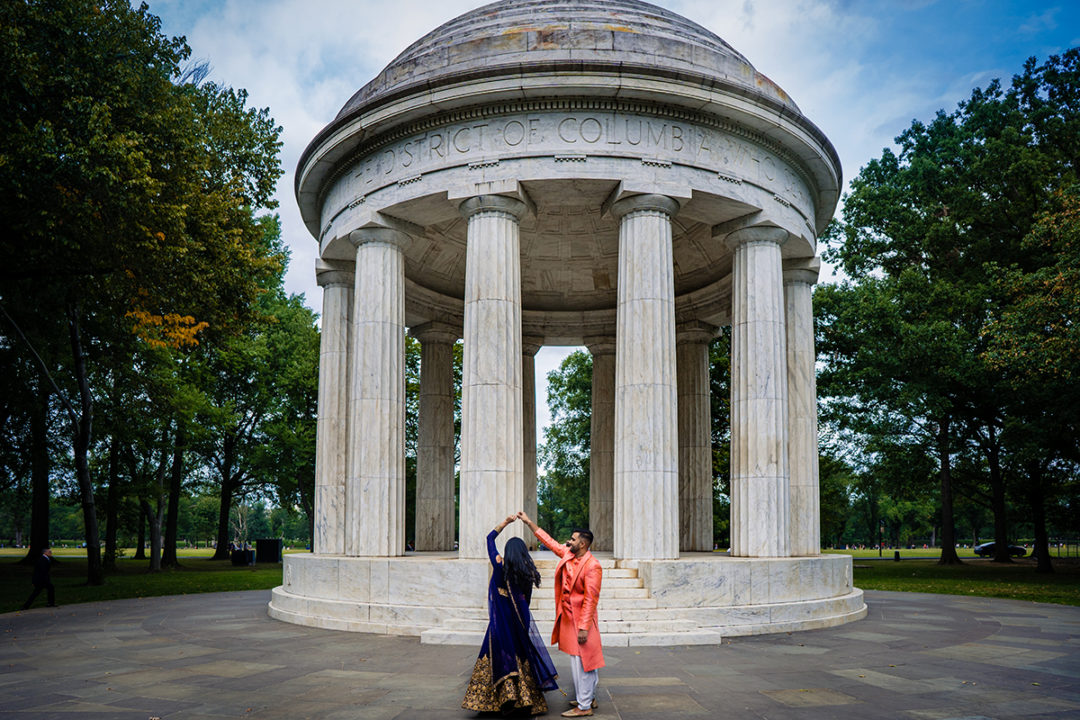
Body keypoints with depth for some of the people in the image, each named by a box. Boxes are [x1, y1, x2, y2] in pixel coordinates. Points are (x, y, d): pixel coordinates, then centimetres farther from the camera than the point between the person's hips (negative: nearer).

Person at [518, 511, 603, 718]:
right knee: (583, 661, 18)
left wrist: (584, 627, -22)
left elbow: (590, 599, -21)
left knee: (581, 661, -3)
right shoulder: (567, 555, 6)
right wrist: (528, 522, 18)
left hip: (580, 619, -9)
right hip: (567, 617, 9)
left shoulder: (592, 565, -18)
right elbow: (549, 541, 18)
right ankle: (590, 698, 30)